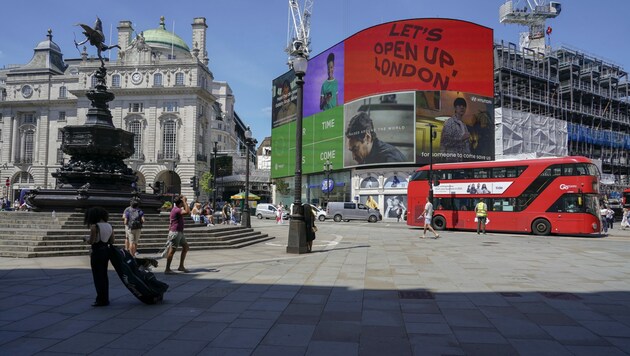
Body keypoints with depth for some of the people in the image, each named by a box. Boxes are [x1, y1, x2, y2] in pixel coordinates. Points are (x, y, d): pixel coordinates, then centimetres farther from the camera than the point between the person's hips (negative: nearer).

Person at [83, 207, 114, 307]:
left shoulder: (94, 227, -16)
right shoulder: (109, 226, 5)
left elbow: (91, 241, -15)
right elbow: (112, 241, 8)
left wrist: (86, 238, 5)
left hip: (97, 253, -7)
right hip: (106, 251, 7)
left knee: (98, 277, 2)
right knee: (104, 276, 17)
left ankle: (101, 300, 7)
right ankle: (105, 298, 24)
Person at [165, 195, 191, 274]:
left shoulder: (177, 209, 14)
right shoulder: (176, 210, -18)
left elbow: (187, 211, 28)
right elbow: (187, 212, -32)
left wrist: (185, 203, 14)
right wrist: (184, 202, -24)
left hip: (179, 232, 11)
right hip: (175, 232, -11)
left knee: (185, 246, 12)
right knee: (172, 250, -5)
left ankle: (181, 266, 17)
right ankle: (167, 269, 1)